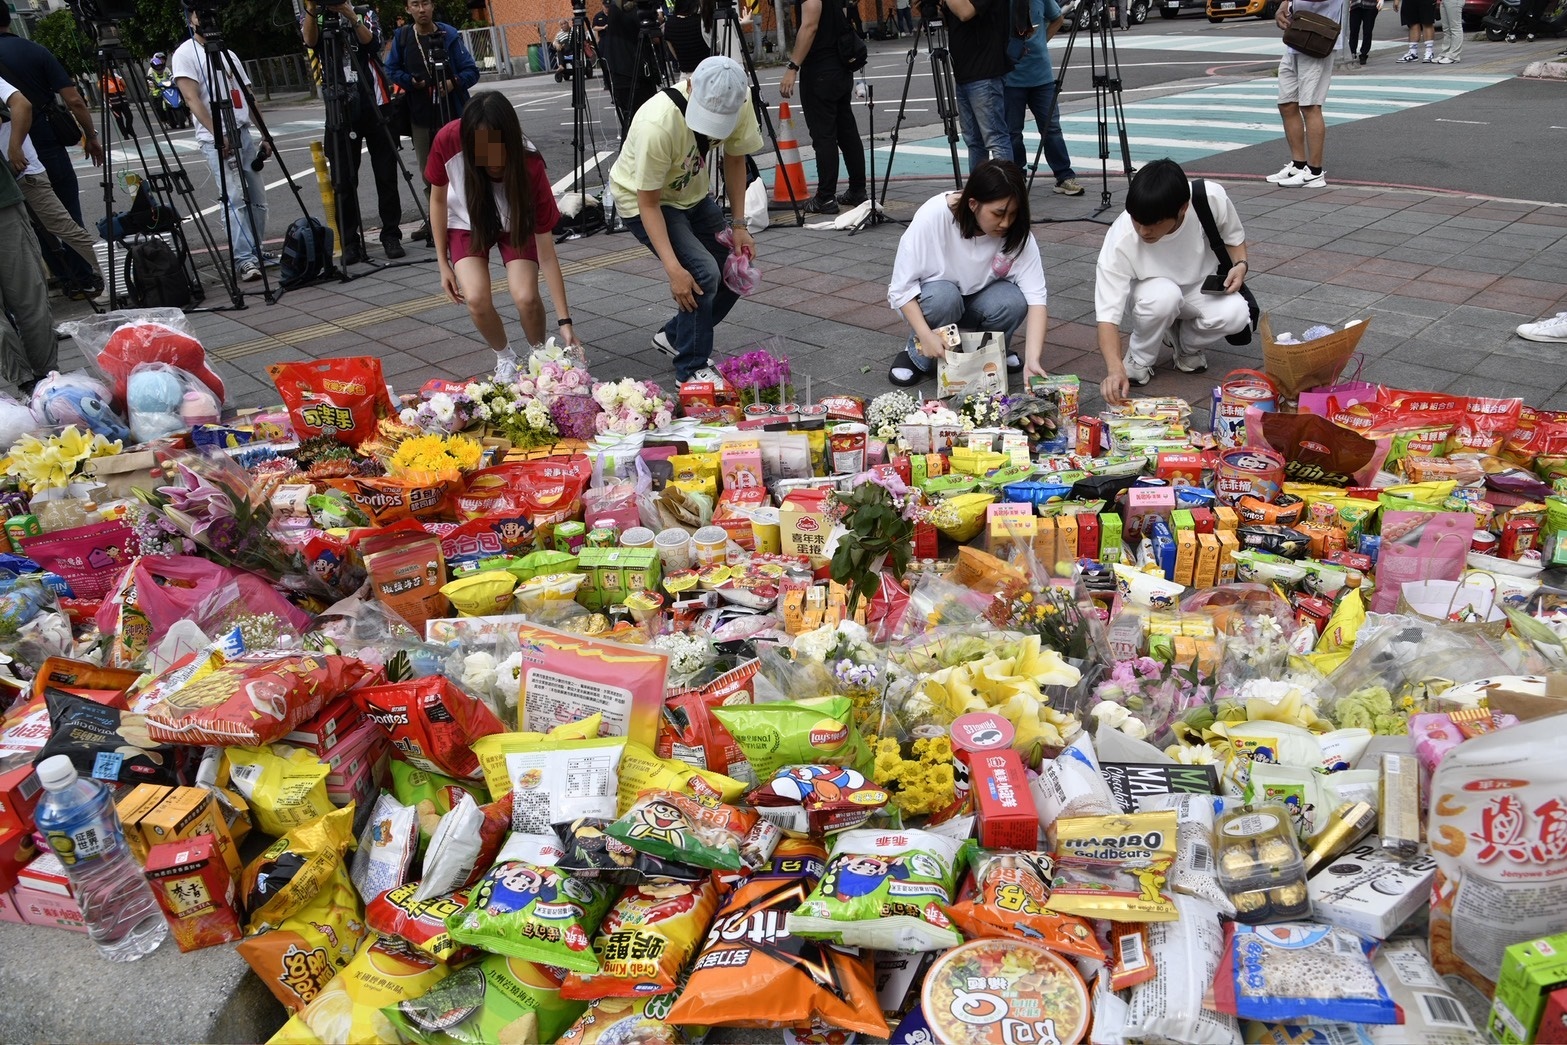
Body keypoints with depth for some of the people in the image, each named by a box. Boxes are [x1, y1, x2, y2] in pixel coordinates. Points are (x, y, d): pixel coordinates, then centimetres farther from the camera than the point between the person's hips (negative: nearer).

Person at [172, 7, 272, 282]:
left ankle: (256, 254, 15)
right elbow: (192, 99, -12)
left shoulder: (228, 54, 18)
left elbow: (248, 97, 18)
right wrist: (218, 135, -22)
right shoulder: (185, 54, -1)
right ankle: (245, 260, -17)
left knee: (257, 199, 5)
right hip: (216, 139, -7)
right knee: (236, 200, -16)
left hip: (245, 134, 7)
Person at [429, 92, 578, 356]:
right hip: (466, 223, 1)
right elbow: (438, 199, -11)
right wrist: (443, 263, -7)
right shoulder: (447, 141, -33)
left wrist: (564, 322, -32)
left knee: (526, 298, -23)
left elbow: (546, 255, -30)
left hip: (515, 223, -1)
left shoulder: (529, 166, -36)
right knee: (477, 299, -21)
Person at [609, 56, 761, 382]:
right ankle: (691, 369, -6)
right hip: (642, 199, -6)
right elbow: (649, 203, -29)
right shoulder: (657, 125, -38)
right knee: (703, 273, -24)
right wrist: (674, 269, -36)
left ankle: (674, 336, 24)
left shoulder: (740, 103, -21)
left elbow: (735, 159, -2)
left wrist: (738, 225, -7)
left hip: (692, 195, 7)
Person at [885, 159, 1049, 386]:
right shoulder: (933, 216, -29)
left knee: (1013, 301, -29)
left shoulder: (1017, 232, -23)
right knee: (944, 297, -36)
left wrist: (1033, 359, -40)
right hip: (931, 297, -2)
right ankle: (917, 356, -8)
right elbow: (902, 286, -24)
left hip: (979, 299, 2)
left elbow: (1035, 297, -28)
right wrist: (925, 335, -37)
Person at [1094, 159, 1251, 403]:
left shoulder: (1212, 198, -28)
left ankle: (1187, 342, 3)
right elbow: (1108, 314, -35)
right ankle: (1139, 359, -8)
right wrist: (1115, 368, -50)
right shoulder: (1120, 241, -33)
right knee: (1162, 296, -38)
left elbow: (1233, 237, -3)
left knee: (1235, 313, -30)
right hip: (1154, 290, -2)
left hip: (1200, 288, 2)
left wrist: (1240, 264, -23)